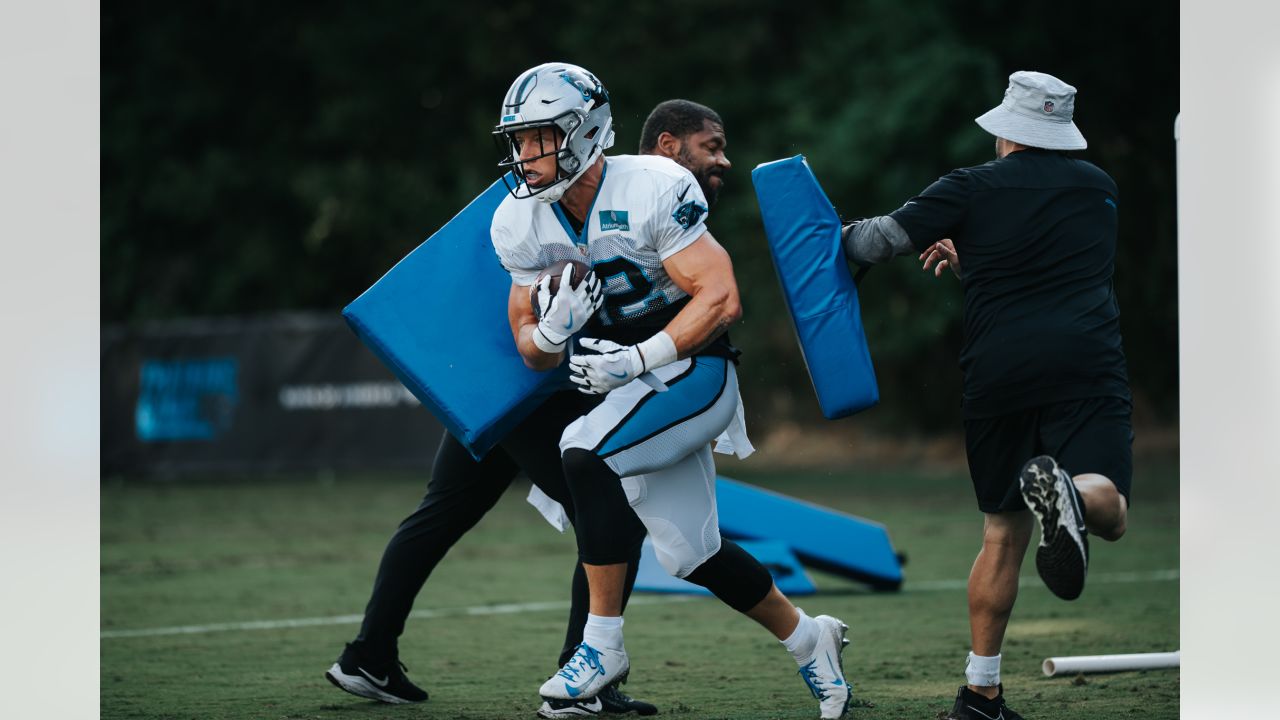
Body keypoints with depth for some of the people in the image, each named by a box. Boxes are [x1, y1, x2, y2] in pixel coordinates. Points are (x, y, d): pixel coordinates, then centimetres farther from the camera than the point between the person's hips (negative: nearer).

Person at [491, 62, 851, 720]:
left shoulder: (652, 191, -20)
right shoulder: (521, 224, -2)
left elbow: (720, 299, -23)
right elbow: (532, 350, 4)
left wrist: (634, 359, -29)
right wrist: (551, 333, -20)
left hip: (693, 368, -7)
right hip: (627, 390, 7)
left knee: (584, 451, -30)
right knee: (691, 555, 9)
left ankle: (603, 641, -21)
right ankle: (806, 637, 35)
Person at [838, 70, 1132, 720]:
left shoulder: (974, 189, 9)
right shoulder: (1098, 189, 19)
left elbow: (882, 240, 8)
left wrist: (838, 233, 29)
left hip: (997, 368, 1)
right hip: (1085, 362, -1)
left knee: (1004, 532, 12)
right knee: (1109, 512, -6)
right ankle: (1066, 493, -42)